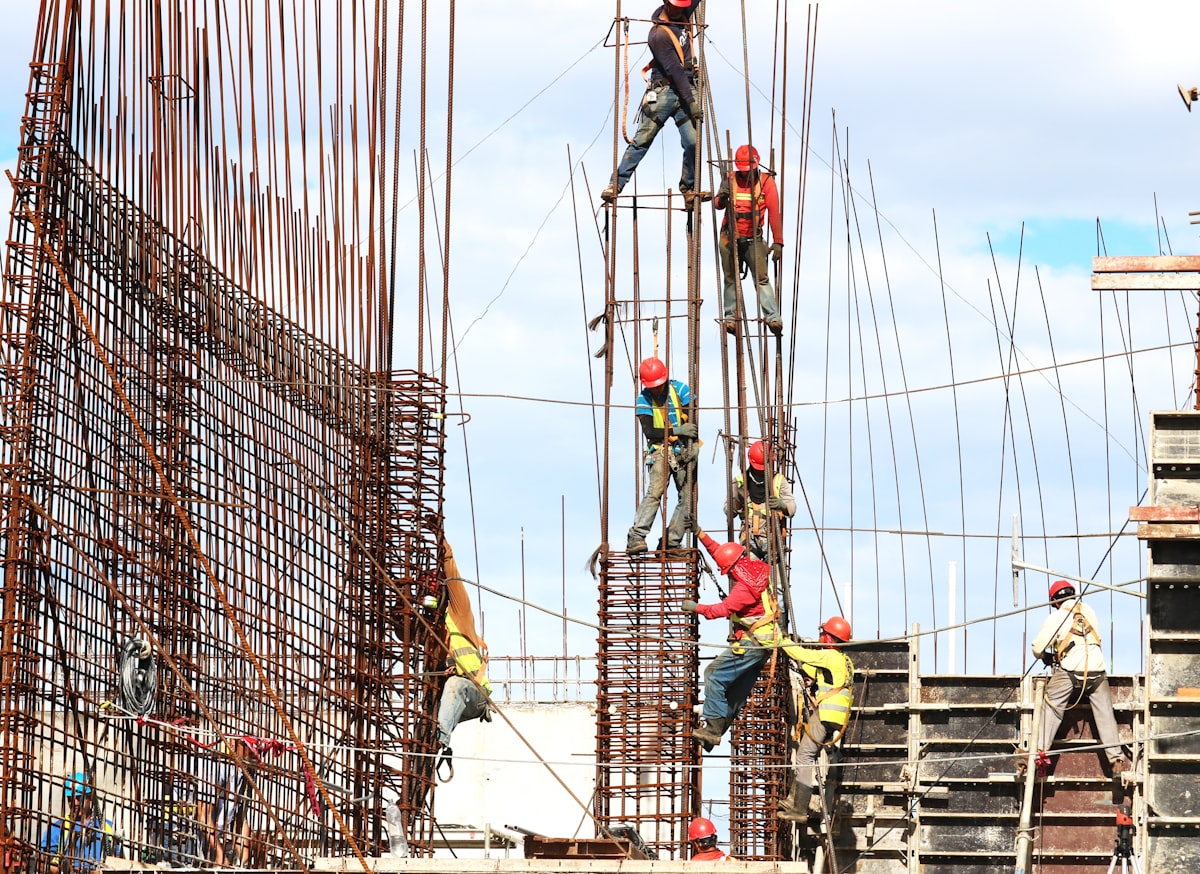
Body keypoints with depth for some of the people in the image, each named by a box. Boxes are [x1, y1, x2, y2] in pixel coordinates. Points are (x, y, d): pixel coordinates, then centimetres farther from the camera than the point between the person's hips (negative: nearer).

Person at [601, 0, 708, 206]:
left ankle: (689, 189, 5)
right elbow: (675, 71, -18)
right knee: (642, 140, -7)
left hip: (686, 90, 6)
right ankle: (615, 185, -6)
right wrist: (691, 101, -19)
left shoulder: (682, 16, 8)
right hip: (665, 90, -6)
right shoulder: (659, 34, -14)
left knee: (692, 142, -6)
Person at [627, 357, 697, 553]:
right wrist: (676, 431, -22)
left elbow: (692, 421, -4)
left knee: (687, 497, -4)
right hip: (661, 451, -2)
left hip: (684, 451, 2)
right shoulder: (644, 400, -3)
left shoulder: (680, 389, -2)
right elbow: (648, 431, -12)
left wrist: (691, 449, -16)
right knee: (654, 493, -20)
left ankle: (672, 542, 1)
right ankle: (636, 538, -27)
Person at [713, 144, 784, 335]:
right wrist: (722, 197, -31)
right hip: (730, 238, 2)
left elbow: (774, 213, -8)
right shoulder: (730, 179, 2)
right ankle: (731, 317, 9)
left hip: (754, 239, -2)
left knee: (762, 278, -12)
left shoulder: (766, 181, -3)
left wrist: (778, 242, -15)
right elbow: (718, 204, -6)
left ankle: (773, 317, -20)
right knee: (731, 279, 5)